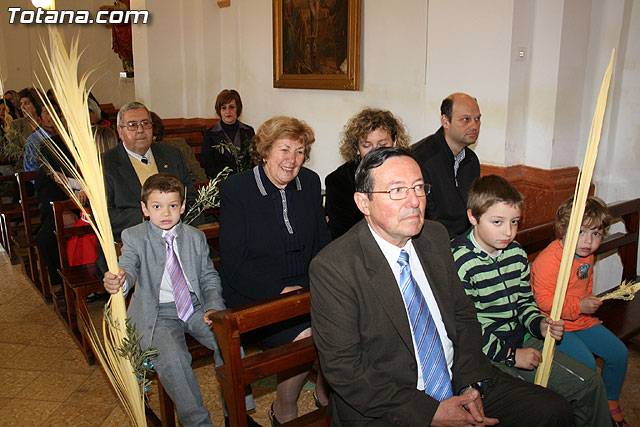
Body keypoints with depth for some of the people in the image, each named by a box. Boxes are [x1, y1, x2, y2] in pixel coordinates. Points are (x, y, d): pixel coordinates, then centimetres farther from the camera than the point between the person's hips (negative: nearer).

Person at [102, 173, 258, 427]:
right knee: (171, 357, -30)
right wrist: (118, 282, -41)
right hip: (158, 314, -2)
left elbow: (209, 277, 10)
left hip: (196, 308, 3)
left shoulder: (196, 237, 7)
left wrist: (214, 306, -8)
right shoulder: (133, 237, -1)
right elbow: (128, 268, -16)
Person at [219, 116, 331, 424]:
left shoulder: (310, 182, 6)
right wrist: (278, 291, -20)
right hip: (254, 295, -4)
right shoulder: (235, 189, -8)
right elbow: (233, 264, -11)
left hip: (305, 287, 5)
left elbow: (322, 242, 13)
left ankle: (325, 393, 8)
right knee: (304, 335, -26)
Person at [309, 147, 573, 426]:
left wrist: (470, 384, -7)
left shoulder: (436, 237, 1)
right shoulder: (332, 268, -18)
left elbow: (463, 315, 8)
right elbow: (343, 367, -17)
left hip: (459, 386, 6)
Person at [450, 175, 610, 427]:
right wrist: (509, 355, -14)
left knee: (590, 384, 8)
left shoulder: (517, 254, 4)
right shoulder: (459, 262, -20)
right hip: (483, 356, -7)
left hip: (520, 342, 8)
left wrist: (541, 324, -3)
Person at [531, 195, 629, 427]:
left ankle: (612, 405, 29)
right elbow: (543, 299, -26)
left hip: (582, 320, 9)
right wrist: (578, 306, -31)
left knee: (619, 353, 6)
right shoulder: (547, 260, -25)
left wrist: (589, 303, 15)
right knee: (586, 363, -23)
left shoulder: (587, 255, 5)